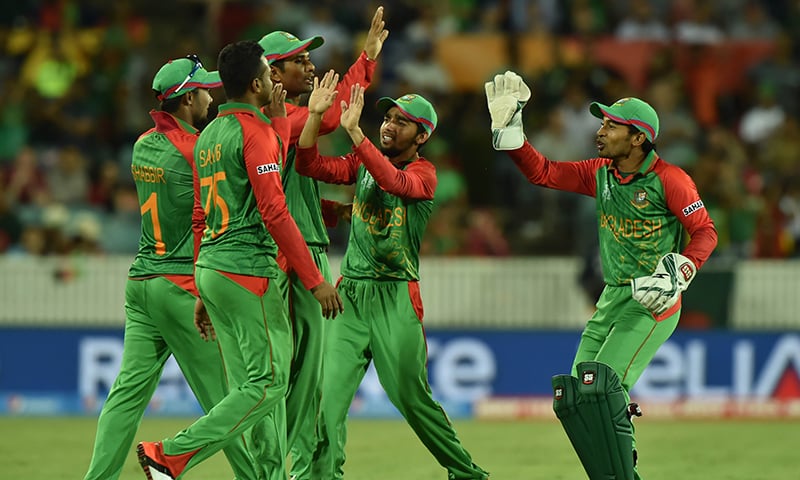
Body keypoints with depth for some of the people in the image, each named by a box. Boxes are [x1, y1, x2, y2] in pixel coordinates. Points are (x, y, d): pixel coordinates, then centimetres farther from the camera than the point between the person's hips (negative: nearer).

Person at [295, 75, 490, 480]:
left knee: (411, 396, -2)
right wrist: (315, 114, -11)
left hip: (395, 298, -4)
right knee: (332, 390, -8)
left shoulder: (423, 173, -4)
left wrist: (354, 131, -32)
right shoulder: (363, 162, 13)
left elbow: (395, 182, -26)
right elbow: (309, 165, 3)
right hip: (350, 292, 4)